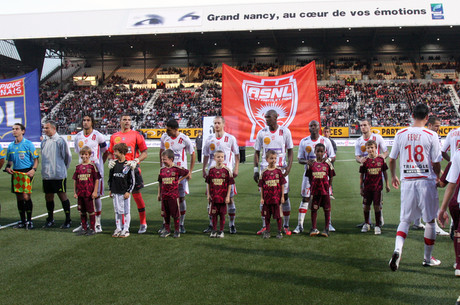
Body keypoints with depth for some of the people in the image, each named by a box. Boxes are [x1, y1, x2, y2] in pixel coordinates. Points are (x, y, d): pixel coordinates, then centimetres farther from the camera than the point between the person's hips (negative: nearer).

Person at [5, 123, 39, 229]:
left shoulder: (28, 144, -2)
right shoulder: (11, 146, 13)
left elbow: (36, 159, -2)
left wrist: (33, 169, -17)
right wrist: (8, 167, 2)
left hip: (26, 172, -5)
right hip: (15, 173, 5)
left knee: (26, 196, -10)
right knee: (19, 198, 8)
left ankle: (29, 221, 1)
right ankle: (22, 221, 18)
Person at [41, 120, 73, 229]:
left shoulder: (60, 141, -8)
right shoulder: (44, 141, 11)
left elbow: (67, 157, -3)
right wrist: (46, 169, 17)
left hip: (59, 175, -6)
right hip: (46, 175, 6)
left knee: (62, 195, -2)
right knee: (48, 197, 10)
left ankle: (68, 220, 6)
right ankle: (50, 219, 23)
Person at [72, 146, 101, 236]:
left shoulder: (92, 166, -6)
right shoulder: (78, 166, 8)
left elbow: (97, 179, -7)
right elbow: (75, 180, 12)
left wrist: (95, 191, -11)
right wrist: (75, 192, 9)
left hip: (89, 193, -5)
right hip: (80, 194, 5)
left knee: (91, 211, 5)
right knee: (82, 212, 12)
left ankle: (92, 228, 13)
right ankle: (84, 228, 23)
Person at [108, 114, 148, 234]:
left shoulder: (136, 135, 2)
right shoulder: (114, 136, 12)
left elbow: (144, 153, 1)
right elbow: (110, 152, 20)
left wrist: (135, 161, -15)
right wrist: (111, 160, -1)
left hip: (133, 169, -3)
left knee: (137, 195, -1)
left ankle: (143, 223, 10)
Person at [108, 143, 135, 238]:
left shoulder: (128, 165, -8)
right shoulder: (114, 164, 6)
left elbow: (132, 180, -5)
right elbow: (110, 177, 15)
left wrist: (128, 191, -8)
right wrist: (110, 190, 12)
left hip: (125, 192, -5)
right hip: (115, 192, 5)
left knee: (126, 211, 2)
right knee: (117, 211, 11)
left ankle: (126, 229, 11)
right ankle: (118, 229, 20)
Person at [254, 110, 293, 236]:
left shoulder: (285, 131, 0)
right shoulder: (262, 133, 3)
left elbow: (290, 150, 5)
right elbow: (257, 152, 9)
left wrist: (289, 166, -9)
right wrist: (256, 170, 1)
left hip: (281, 168, -1)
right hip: (265, 168, 1)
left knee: (284, 196, 1)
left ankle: (286, 226, 12)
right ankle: (264, 226, 10)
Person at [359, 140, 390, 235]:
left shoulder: (381, 160, -1)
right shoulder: (365, 161, -3)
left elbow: (385, 173, 8)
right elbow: (361, 176, 2)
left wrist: (387, 185, 9)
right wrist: (361, 188, 1)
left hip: (378, 187, -1)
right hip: (367, 187, 1)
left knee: (377, 206, 1)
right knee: (366, 206, 9)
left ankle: (377, 226, 11)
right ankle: (366, 224, 27)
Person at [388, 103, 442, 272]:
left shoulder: (400, 134, 1)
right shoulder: (431, 135, -7)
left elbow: (392, 159, 7)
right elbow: (436, 163, -4)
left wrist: (393, 176, 25)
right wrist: (438, 177, 17)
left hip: (407, 182, 2)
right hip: (426, 181, -2)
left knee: (405, 219, 10)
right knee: (430, 220, 12)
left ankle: (397, 249, -14)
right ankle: (427, 258, 21)